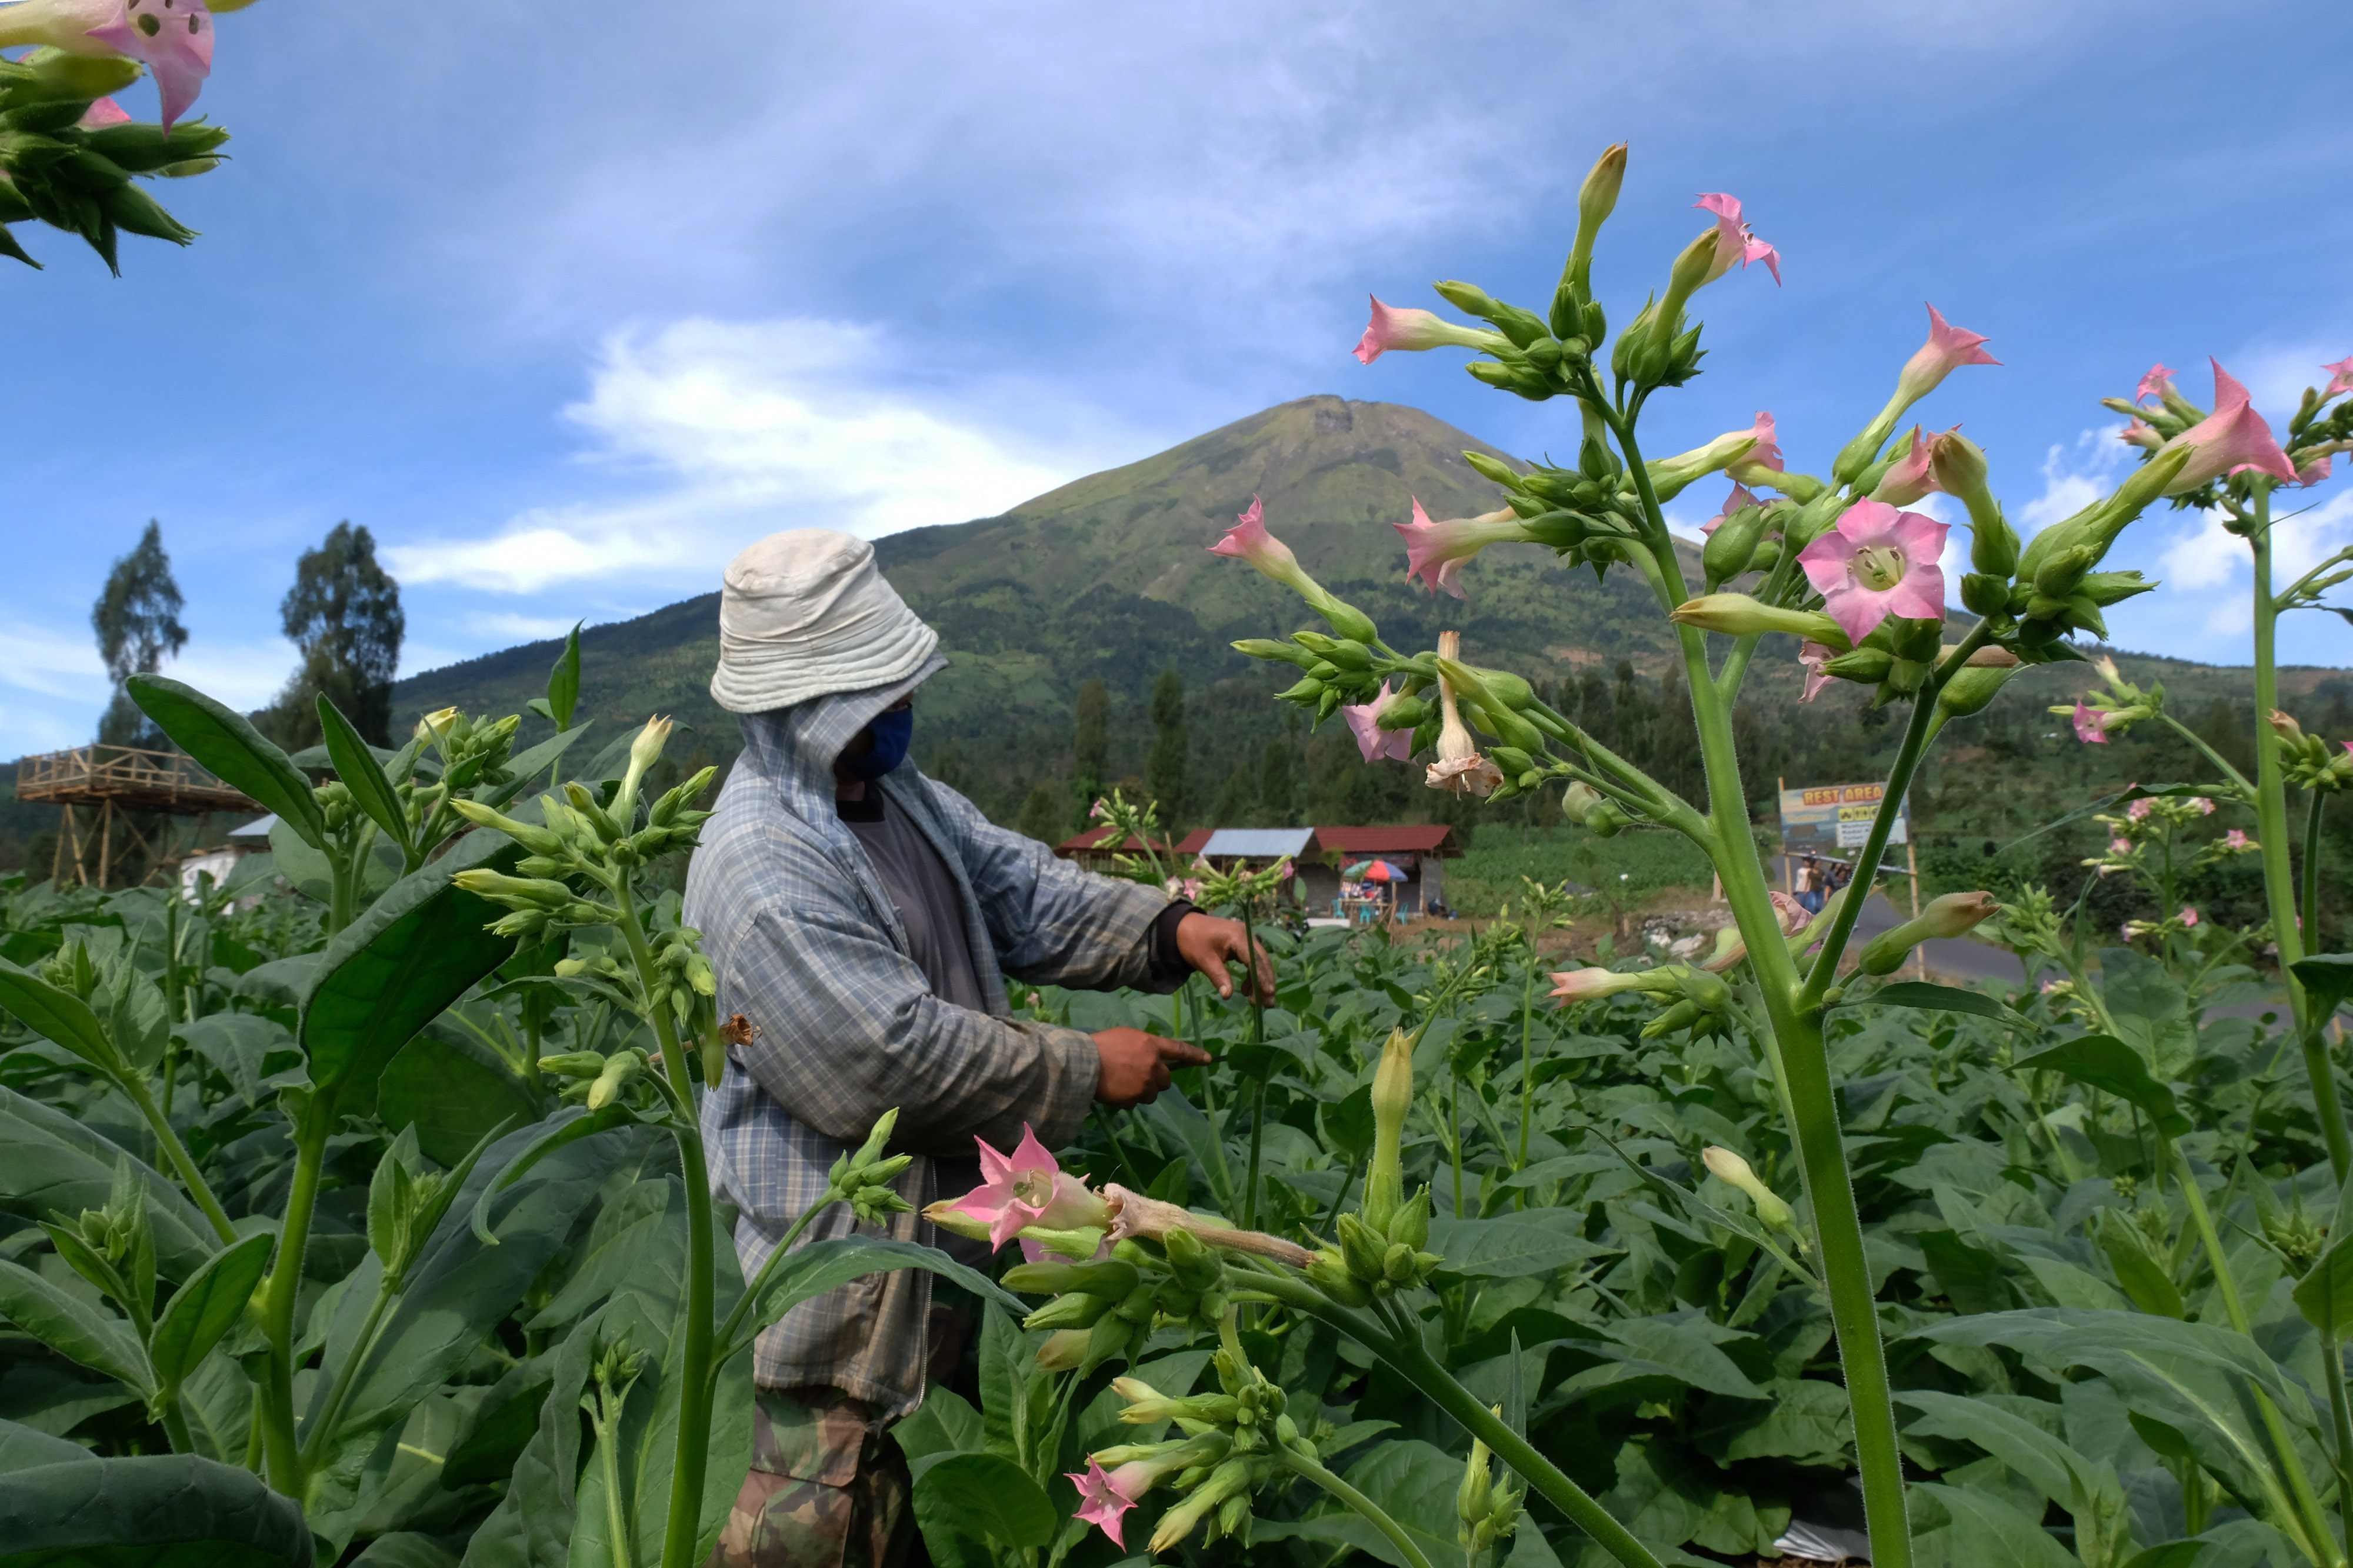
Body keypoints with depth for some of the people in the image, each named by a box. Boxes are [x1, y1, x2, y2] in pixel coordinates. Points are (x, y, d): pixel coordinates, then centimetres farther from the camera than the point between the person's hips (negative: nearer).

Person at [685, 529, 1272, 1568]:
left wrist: (1169, 930, -8)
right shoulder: (760, 869, -25)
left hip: (950, 1210, 9)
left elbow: (1024, 894, 8)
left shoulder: (896, 793, 5)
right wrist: (1084, 1072, -18)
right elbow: (899, 1060, -27)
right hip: (845, 1247, -9)